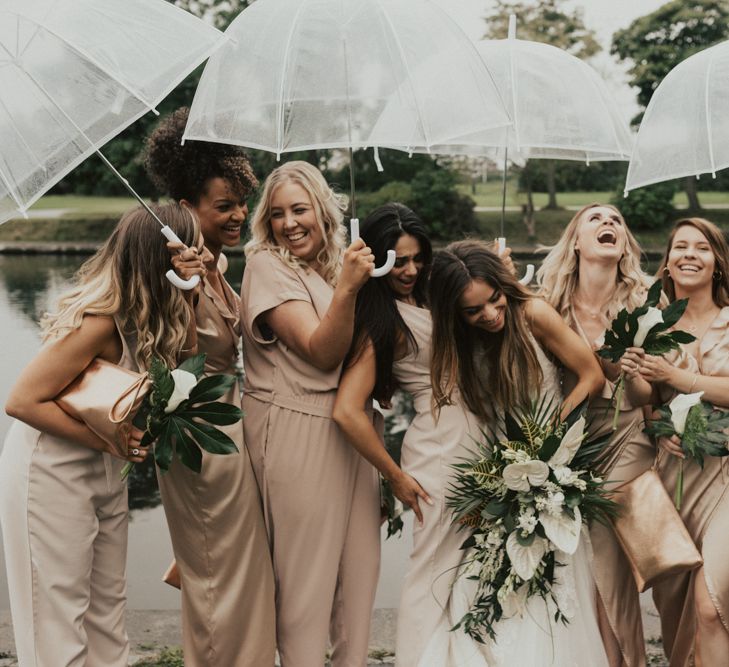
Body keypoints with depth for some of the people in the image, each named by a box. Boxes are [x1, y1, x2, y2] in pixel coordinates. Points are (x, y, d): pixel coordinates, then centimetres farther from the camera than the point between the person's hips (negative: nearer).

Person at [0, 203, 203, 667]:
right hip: (51, 469, -8)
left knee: (108, 604, 14)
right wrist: (105, 439, -25)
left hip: (103, 469, 8)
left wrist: (185, 296, -13)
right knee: (59, 615, 2)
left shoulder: (144, 309, -3)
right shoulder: (99, 320, -27)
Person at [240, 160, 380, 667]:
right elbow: (322, 352, -18)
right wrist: (347, 288, -30)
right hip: (298, 433, -6)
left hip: (350, 428, 7)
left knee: (359, 559, 12)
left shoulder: (336, 263, 10)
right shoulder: (267, 266, -9)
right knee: (307, 571, 2)